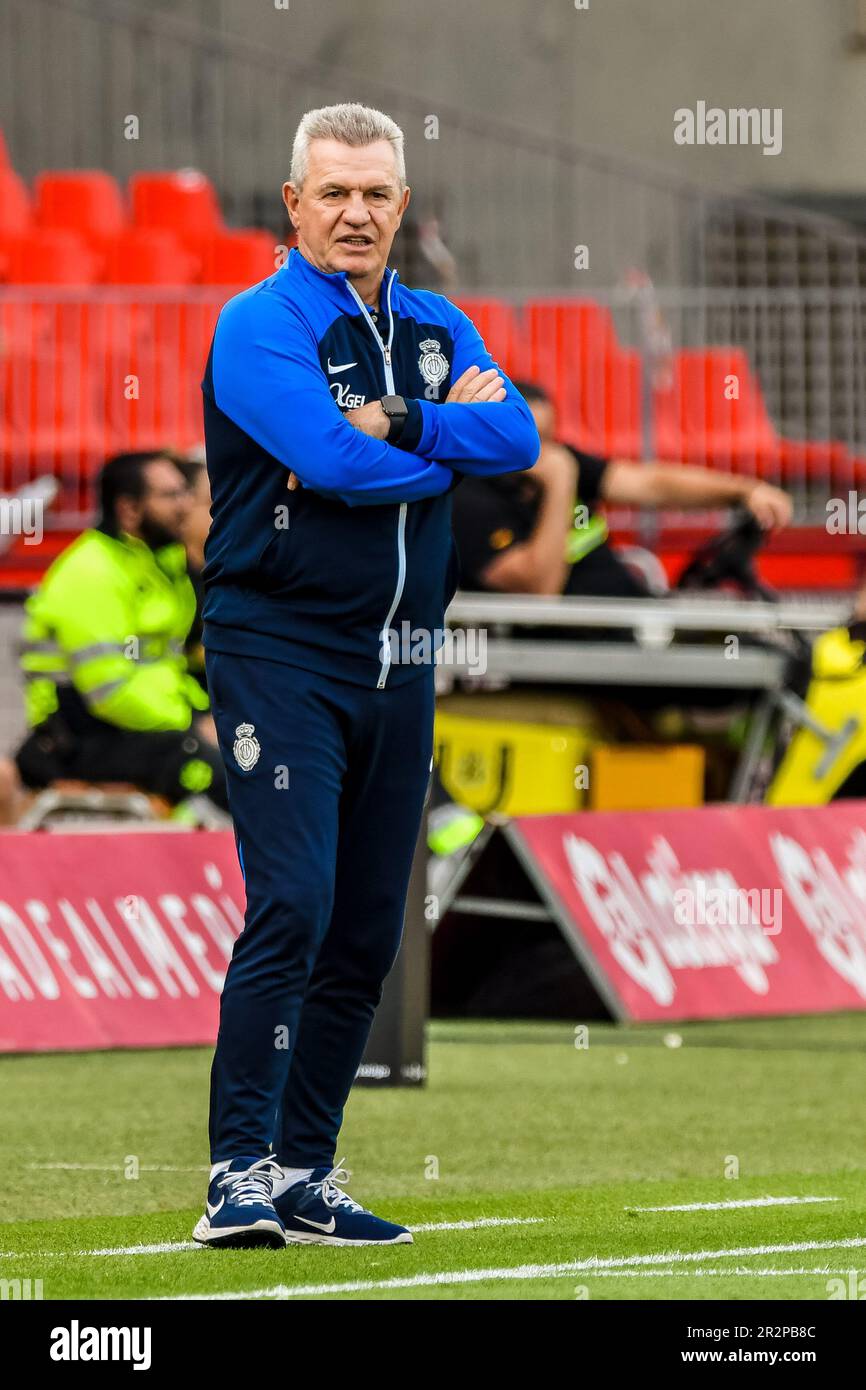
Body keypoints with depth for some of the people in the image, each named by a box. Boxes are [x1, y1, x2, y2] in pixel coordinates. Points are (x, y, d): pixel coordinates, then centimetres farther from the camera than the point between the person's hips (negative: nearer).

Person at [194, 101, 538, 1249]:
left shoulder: (439, 330, 14)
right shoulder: (262, 324, -6)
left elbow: (519, 439, -4)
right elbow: (334, 461, -21)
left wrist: (393, 421, -17)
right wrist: (450, 438, -5)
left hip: (399, 668, 7)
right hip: (282, 650, -7)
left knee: (369, 931, 7)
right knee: (292, 904, -17)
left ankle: (308, 1175, 13)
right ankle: (240, 1171, -18)